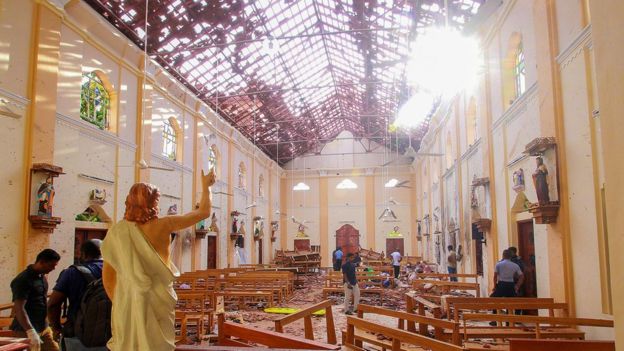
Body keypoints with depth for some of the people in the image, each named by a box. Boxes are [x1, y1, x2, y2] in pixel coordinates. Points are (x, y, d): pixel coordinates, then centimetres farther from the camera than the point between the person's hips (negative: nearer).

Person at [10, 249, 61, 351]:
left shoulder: (43, 276, 10)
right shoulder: (23, 280, -16)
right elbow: (19, 308, -22)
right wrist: (31, 331, -30)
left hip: (44, 328, 8)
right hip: (27, 330, -8)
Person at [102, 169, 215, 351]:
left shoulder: (116, 230, 0)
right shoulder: (161, 225, -8)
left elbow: (107, 276, 5)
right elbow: (203, 212, 0)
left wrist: (117, 302, 16)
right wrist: (206, 185, 15)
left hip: (127, 302, 3)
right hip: (156, 301, -3)